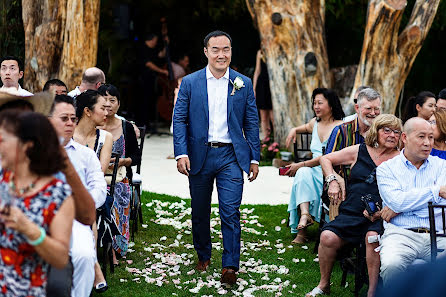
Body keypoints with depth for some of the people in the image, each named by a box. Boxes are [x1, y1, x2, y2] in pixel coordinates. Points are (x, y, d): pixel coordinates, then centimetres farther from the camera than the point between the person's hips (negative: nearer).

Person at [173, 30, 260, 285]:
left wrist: (254, 158, 2)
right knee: (200, 213, 12)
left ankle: (230, 266, -8)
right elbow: (179, 119, 1)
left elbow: (251, 123, 6)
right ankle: (203, 256, 31)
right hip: (199, 156, 1)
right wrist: (181, 153, -10)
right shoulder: (190, 82, 2)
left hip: (230, 156, -1)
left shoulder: (244, 84, 4)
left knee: (231, 212, -10)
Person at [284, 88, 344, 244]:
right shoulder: (315, 123, 18)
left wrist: (301, 165, -19)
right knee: (303, 173, -30)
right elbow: (307, 127, 47)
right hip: (314, 171, 5)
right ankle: (305, 213, -49)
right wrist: (294, 130, 23)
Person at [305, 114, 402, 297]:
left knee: (373, 237, -35)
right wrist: (333, 181, 7)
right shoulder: (359, 151, 13)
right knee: (328, 237, -24)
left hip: (380, 218, -2)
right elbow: (325, 159, 23)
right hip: (351, 214, 2)